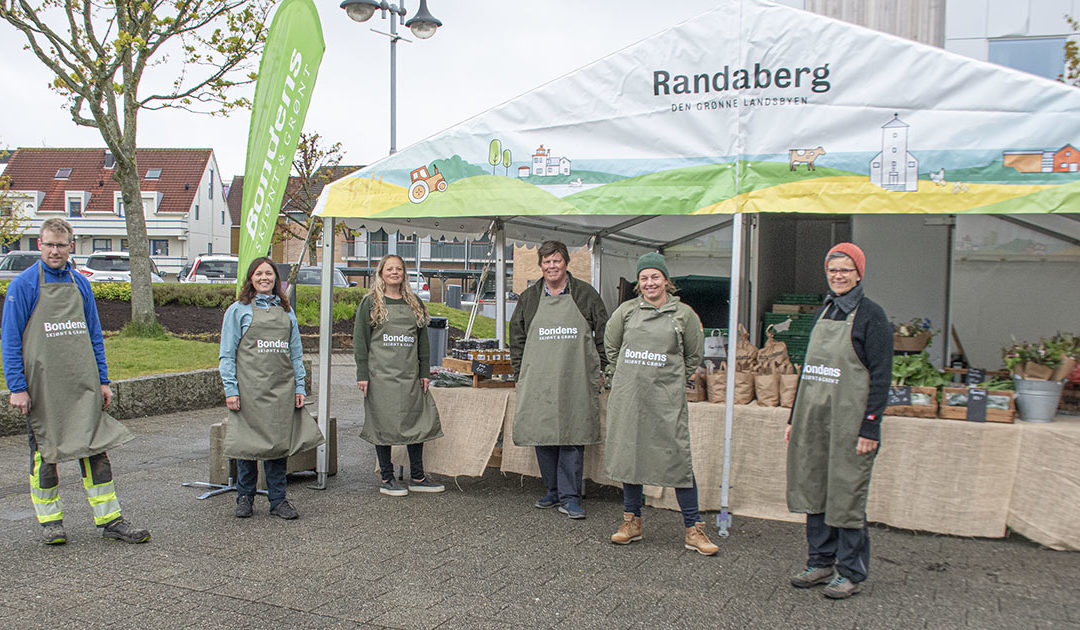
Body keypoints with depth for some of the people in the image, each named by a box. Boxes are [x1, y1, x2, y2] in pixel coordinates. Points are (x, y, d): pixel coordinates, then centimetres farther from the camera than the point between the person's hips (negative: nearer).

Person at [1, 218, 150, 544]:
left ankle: (110, 520, 6)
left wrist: (103, 381, 10)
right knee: (45, 453, 6)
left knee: (96, 447, 2)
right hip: (43, 386, -3)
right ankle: (50, 520, 21)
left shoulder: (80, 283, 10)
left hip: (83, 384, 4)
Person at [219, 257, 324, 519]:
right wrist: (231, 389, -7)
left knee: (279, 441, 4)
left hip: (281, 388, 3)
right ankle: (245, 497, 19)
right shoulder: (238, 310, 3)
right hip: (250, 387, -3)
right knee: (248, 442, 2)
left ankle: (278, 500, 13)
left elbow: (295, 352, 15)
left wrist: (299, 387, 7)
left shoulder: (286, 311, 14)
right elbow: (227, 354, 1)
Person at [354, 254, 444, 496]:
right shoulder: (370, 303, 2)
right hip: (381, 374, -4)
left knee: (417, 421, 4)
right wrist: (362, 374, -9)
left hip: (410, 375, 4)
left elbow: (423, 340, 15)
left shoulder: (414, 303, 13)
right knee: (384, 423, 0)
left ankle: (417, 477, 15)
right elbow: (360, 340, -2)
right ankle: (386, 478, 12)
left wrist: (425, 372, 9)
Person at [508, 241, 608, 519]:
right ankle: (553, 491, 19)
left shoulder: (586, 294, 5)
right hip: (539, 379, 2)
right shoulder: (529, 298, 11)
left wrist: (599, 370, 3)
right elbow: (517, 337, 15)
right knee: (542, 434, 5)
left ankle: (569, 497, 3)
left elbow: (602, 333, 8)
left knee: (572, 437, -3)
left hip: (576, 380, -2)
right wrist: (520, 372, 9)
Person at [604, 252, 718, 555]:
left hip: (667, 398, -2)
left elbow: (695, 355, 15)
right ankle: (631, 521, 22)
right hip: (628, 396, 2)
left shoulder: (683, 313, 3)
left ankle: (693, 529, 4)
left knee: (678, 457, -5)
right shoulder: (626, 310, 7)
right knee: (629, 453, 8)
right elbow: (611, 346, 20)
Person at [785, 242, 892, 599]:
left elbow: (881, 376, -11)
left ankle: (851, 574, 14)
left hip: (849, 421, -7)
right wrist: (795, 418, 16)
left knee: (847, 496, 0)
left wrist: (870, 427, -16)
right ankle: (820, 564, 24)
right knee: (813, 490, 11)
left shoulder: (870, 315, -7)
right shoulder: (824, 312, 14)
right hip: (814, 419, 7)